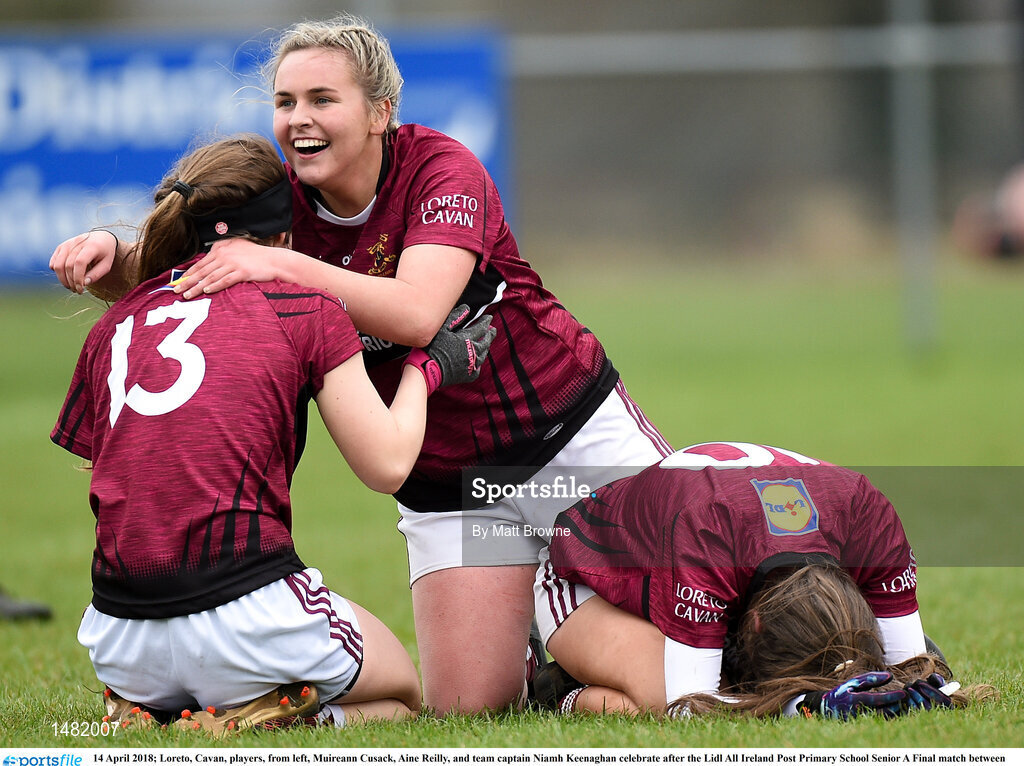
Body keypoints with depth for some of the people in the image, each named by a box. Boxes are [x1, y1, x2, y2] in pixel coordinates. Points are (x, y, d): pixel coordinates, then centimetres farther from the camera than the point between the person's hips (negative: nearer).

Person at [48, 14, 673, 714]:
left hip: (572, 427, -3)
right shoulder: (282, 202, -5)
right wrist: (107, 253, -25)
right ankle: (535, 651, 25)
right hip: (447, 484, 3)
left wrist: (283, 264, -38)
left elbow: (415, 314, -33)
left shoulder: (441, 169, -17)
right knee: (463, 708, -8)